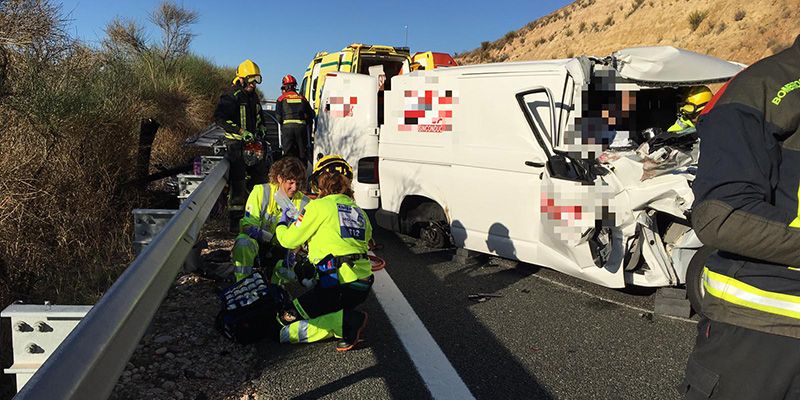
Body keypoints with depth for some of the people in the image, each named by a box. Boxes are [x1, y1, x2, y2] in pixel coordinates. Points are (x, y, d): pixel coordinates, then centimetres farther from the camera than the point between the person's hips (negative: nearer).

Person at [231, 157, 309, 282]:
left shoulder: (304, 203, -8)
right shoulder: (261, 192, -13)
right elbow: (248, 226, -18)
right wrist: (274, 239, -35)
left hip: (282, 252, 2)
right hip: (257, 243, -2)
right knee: (243, 242, -35)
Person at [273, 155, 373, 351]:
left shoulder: (319, 206, -2)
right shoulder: (359, 212, 16)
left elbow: (289, 240, 3)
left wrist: (282, 224, 27)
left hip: (339, 284, -7)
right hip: (364, 285, 7)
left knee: (286, 324, 1)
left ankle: (347, 323, -14)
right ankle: (350, 320, 5)